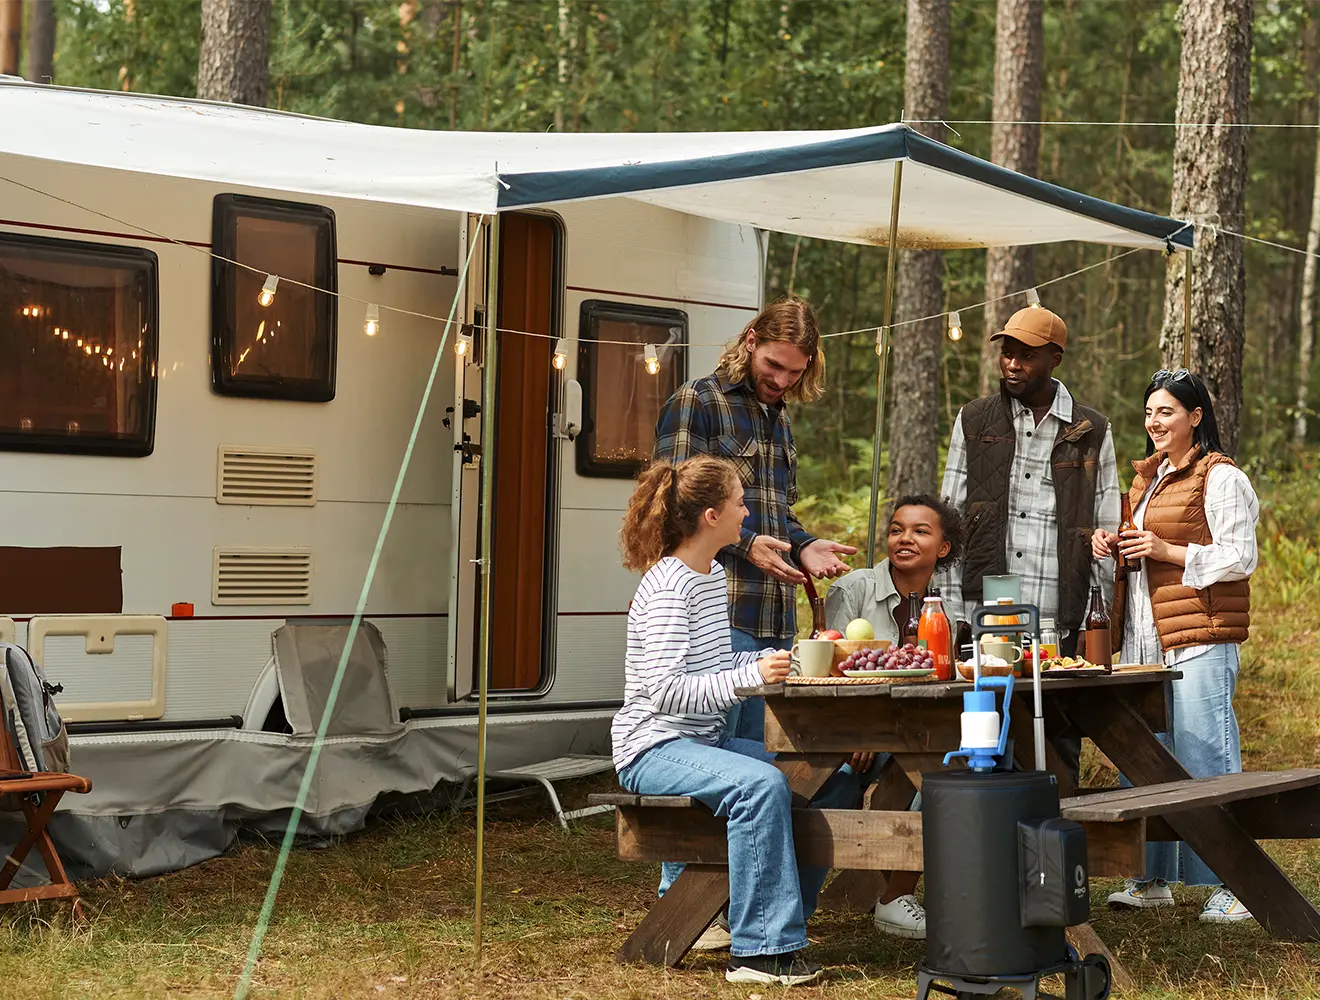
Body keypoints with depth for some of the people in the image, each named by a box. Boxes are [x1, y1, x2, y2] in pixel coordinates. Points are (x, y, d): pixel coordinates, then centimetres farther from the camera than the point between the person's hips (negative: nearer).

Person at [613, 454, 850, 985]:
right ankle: (759, 951, -27)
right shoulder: (666, 587, -18)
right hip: (654, 748, -9)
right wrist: (753, 673, -32)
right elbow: (667, 690, -26)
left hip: (708, 740, 9)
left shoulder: (714, 575, 12)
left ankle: (782, 926, 9)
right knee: (763, 784, -32)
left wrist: (778, 659, 9)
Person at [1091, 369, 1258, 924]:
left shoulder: (1220, 478, -6)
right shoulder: (1148, 477, 20)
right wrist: (1114, 545, 10)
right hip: (1143, 639, 8)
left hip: (1199, 639, -8)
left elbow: (1240, 558, -12)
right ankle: (1152, 879, 17)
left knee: (1205, 756, -7)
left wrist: (1166, 550, -17)